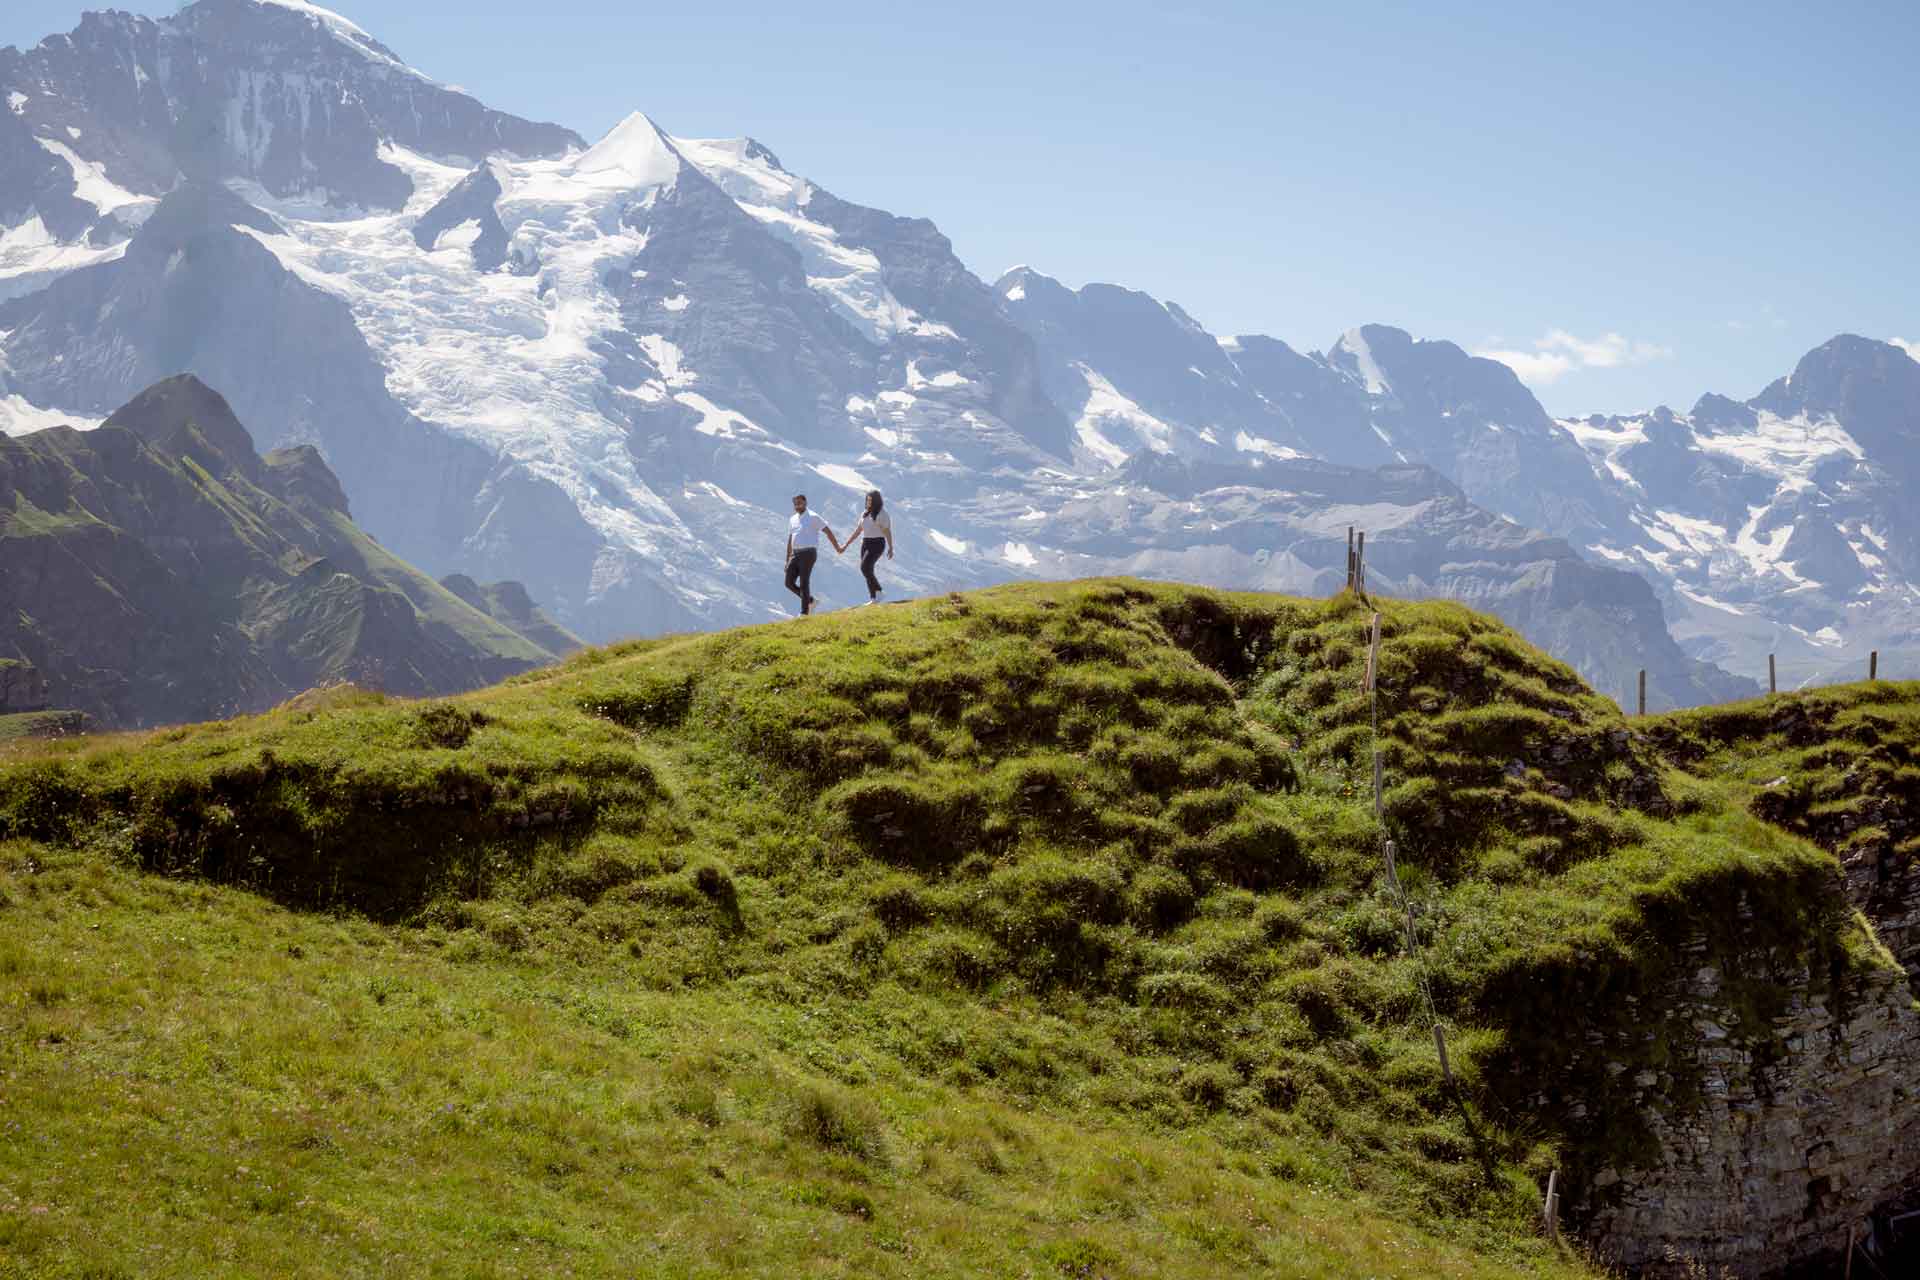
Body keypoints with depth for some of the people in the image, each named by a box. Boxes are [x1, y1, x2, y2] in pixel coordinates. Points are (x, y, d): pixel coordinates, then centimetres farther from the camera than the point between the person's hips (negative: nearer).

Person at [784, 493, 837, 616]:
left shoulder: (813, 517, -5)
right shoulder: (792, 520, 16)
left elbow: (828, 531, -4)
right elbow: (790, 541, 19)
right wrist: (787, 560, 17)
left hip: (808, 554, -7)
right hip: (796, 555, 7)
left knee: (804, 584, -8)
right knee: (789, 583, 3)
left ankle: (804, 612, -2)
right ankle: (810, 601, 20)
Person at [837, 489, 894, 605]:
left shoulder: (882, 514, -9)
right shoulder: (865, 514, 13)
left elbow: (888, 532, -14)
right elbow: (857, 531, 16)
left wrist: (890, 548, -24)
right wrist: (845, 545, 13)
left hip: (877, 544, -8)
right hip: (865, 544, 8)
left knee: (865, 567, -22)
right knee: (868, 572, 3)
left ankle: (878, 591, -10)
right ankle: (874, 599, 6)